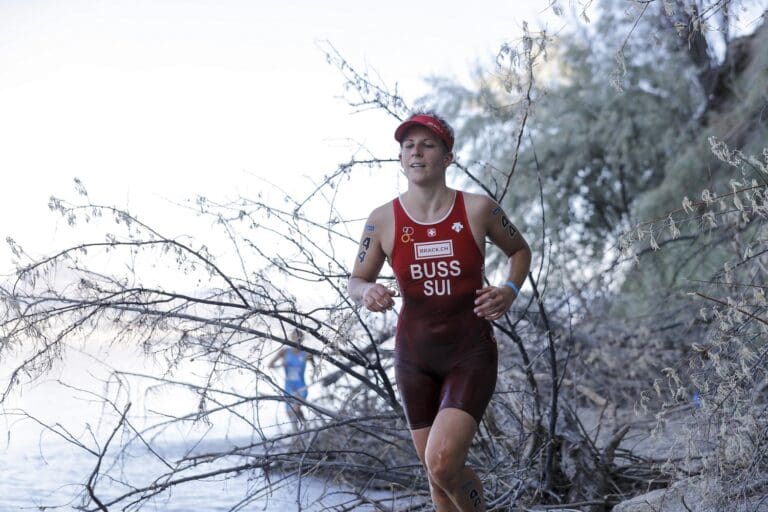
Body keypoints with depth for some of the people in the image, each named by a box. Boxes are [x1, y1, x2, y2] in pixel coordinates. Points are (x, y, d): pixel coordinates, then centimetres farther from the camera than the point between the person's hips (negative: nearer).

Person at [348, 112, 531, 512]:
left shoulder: (478, 209, -8)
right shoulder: (382, 220, -5)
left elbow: (520, 250, 10)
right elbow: (356, 281, 7)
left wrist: (510, 291, -9)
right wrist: (367, 293, -17)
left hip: (471, 353, -3)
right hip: (415, 357, 3)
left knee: (443, 463, -20)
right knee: (436, 474, 10)